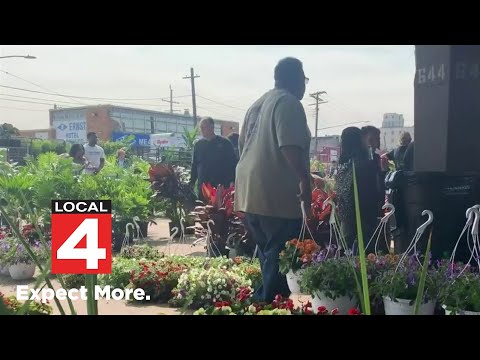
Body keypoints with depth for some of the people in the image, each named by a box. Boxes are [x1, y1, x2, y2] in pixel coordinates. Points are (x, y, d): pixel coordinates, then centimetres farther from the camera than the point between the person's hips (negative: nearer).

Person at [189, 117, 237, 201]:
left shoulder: (224, 143, 1)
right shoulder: (198, 145, 13)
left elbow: (233, 163, -1)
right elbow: (194, 165, 17)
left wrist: (232, 181, -10)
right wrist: (192, 183, 11)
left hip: (221, 187, -3)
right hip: (203, 187, 3)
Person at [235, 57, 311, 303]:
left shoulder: (257, 104, 19)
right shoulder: (288, 103, -9)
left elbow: (242, 144, 23)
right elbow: (290, 147, -22)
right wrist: (305, 179, -19)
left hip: (249, 191, 10)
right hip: (277, 194, -9)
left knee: (267, 252, 18)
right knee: (281, 255, -4)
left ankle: (262, 299, 24)